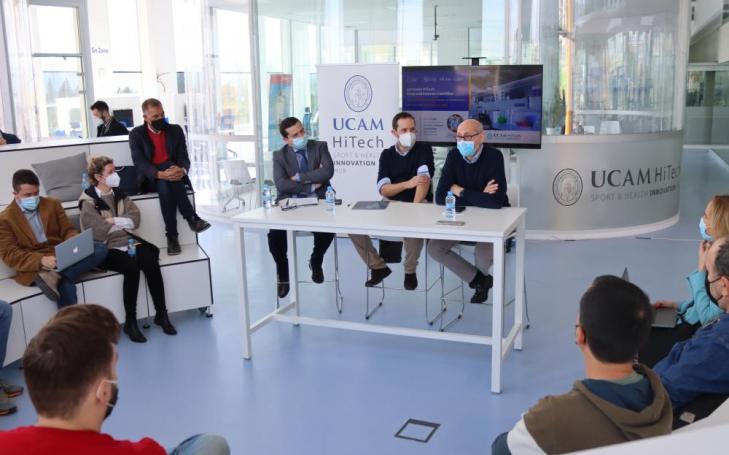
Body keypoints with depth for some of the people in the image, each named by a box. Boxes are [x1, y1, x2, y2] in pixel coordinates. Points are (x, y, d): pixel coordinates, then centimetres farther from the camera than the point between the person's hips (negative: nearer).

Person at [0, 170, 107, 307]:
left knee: (100, 249, -23)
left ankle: (54, 275, -34)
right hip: (34, 269, -5)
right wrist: (41, 261, -24)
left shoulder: (52, 204, 14)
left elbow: (68, 231, 13)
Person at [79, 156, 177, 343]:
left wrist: (114, 221, -9)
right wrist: (123, 223, -3)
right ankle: (130, 322, -20)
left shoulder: (119, 194, 13)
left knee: (151, 261, -25)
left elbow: (135, 219, 4)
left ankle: (161, 314, -17)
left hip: (128, 243, 5)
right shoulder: (88, 201, -5)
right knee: (132, 267, -32)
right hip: (106, 250, -5)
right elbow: (99, 231, -14)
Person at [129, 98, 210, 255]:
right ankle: (191, 218, -32)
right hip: (151, 178, -1)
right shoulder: (136, 134, 2)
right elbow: (139, 163, -10)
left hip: (173, 173, 1)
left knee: (166, 185, -35)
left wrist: (182, 170, -26)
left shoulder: (175, 130, 9)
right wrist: (160, 174, -32)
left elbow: (183, 157, 1)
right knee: (164, 184, -36)